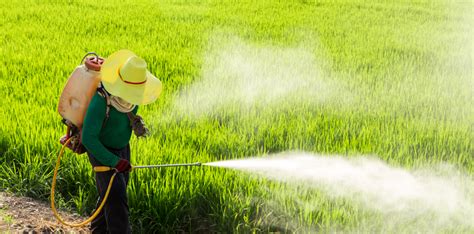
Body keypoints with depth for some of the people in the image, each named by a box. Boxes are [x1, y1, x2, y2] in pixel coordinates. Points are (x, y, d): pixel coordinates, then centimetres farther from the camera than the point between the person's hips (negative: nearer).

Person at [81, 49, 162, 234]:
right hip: (101, 151, -7)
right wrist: (114, 161, -33)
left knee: (113, 193, 17)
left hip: (122, 148, 7)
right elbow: (88, 138, -33)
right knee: (116, 197, -15)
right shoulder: (100, 101, -35)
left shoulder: (133, 94, -14)